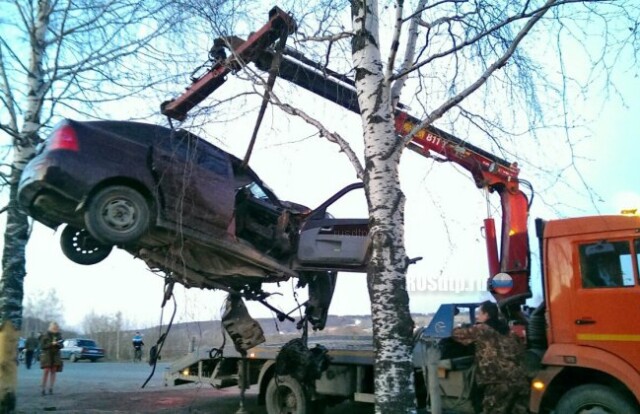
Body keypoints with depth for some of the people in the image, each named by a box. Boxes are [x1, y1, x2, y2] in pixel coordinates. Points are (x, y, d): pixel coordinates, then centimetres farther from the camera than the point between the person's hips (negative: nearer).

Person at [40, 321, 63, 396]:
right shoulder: (45, 335, -3)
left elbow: (61, 346, 9)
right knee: (46, 371, -10)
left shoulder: (59, 335, 7)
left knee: (53, 371, 0)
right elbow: (42, 346, -7)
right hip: (46, 354, -3)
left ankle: (51, 388, 4)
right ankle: (43, 389, -4)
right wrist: (51, 344, -18)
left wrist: (58, 344, -13)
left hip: (56, 355, 3)